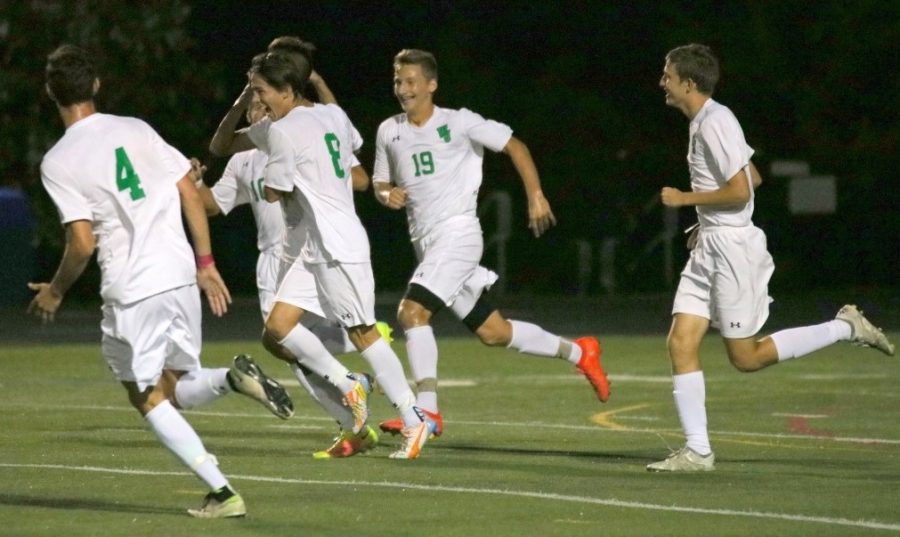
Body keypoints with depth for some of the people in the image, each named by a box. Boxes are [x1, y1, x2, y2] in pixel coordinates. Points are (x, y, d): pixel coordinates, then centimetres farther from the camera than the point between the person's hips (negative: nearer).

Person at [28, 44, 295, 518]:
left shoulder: (57, 163, -7)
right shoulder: (137, 130, 7)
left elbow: (83, 243, -11)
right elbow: (190, 193, 6)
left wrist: (55, 291, 6)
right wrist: (206, 263, 14)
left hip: (131, 291, -5)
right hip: (180, 275, 5)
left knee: (148, 398, 9)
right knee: (176, 388, 20)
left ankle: (222, 492, -5)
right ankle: (234, 378, -12)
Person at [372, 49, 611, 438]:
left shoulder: (457, 123, -4)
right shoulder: (388, 132, 11)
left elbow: (514, 146, 1)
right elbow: (380, 183, 21)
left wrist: (535, 196, -7)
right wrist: (387, 195, -2)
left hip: (457, 233, -7)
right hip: (426, 242, 7)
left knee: (412, 311, -22)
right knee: (492, 332, 10)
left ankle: (427, 410, -21)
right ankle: (578, 352, 28)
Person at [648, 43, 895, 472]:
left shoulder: (715, 123, -16)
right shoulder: (703, 122, 13)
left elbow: (739, 191, -21)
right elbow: (753, 177, 23)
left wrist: (684, 199, -13)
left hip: (733, 246, -10)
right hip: (709, 247, 10)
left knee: (746, 357, -3)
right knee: (680, 343, 0)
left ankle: (845, 328, 8)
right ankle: (697, 451, -1)